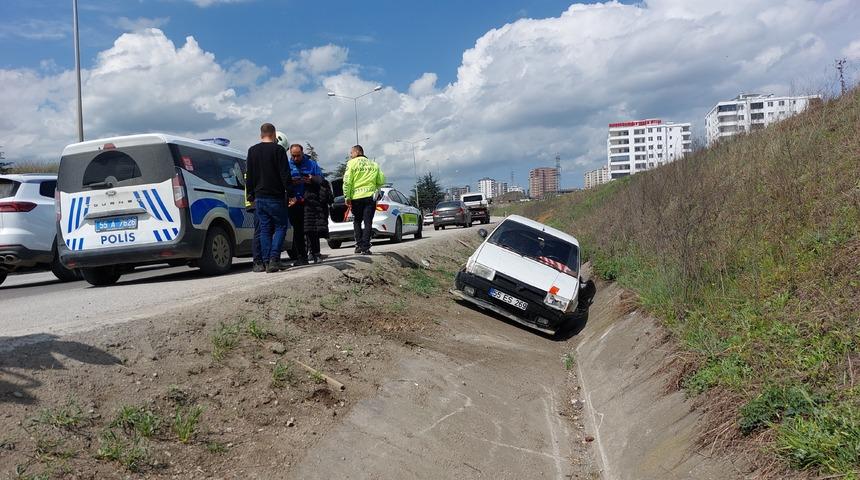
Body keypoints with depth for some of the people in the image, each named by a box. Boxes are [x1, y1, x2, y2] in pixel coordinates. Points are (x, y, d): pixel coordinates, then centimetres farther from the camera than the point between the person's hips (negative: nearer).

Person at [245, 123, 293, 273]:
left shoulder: (252, 151, 11)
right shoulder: (278, 150, -6)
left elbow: (249, 176, 15)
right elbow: (285, 175, -9)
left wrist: (251, 196, 20)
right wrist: (290, 194, -5)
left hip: (259, 197, 5)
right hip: (276, 197, -5)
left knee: (265, 229, 8)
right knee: (281, 226, 3)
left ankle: (267, 262, 4)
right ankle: (274, 258, -11)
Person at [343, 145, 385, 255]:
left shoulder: (352, 163, 2)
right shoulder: (373, 164, 13)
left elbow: (347, 181, -7)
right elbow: (381, 180, 10)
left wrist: (347, 197, -3)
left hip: (356, 197, -1)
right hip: (370, 196, 2)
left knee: (357, 221, 15)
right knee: (368, 222, 1)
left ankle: (359, 245, 10)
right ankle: (365, 248, -8)